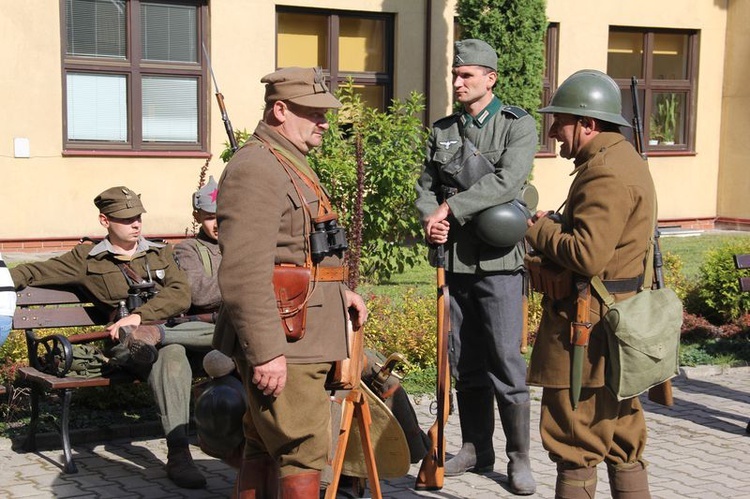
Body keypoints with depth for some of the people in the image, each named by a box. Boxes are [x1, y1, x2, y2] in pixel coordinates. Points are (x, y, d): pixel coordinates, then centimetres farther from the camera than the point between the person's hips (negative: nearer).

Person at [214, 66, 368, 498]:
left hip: (305, 336, 10)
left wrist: (337, 292, 16)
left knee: (265, 447, 15)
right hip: (285, 346, -10)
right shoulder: (256, 168, -15)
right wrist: (265, 351, -26)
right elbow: (244, 272, -24)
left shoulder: (292, 165, 19)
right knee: (305, 449, -7)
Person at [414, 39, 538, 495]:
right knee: (466, 363, 11)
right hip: (455, 260, 5)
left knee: (506, 362, -4)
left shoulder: (518, 125, -3)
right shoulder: (443, 131, 13)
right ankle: (476, 450, 23)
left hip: (498, 260, -5)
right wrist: (431, 219, -9)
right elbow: (426, 186, 13)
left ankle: (519, 457, 8)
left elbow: (507, 181, -17)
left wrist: (450, 208, -16)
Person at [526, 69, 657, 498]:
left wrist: (540, 229, -11)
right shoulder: (624, 160, 15)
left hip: (588, 326, -11)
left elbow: (588, 255, -27)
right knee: (621, 437, 16)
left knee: (575, 443, -1)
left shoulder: (605, 173, -19)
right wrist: (557, 227, 3)